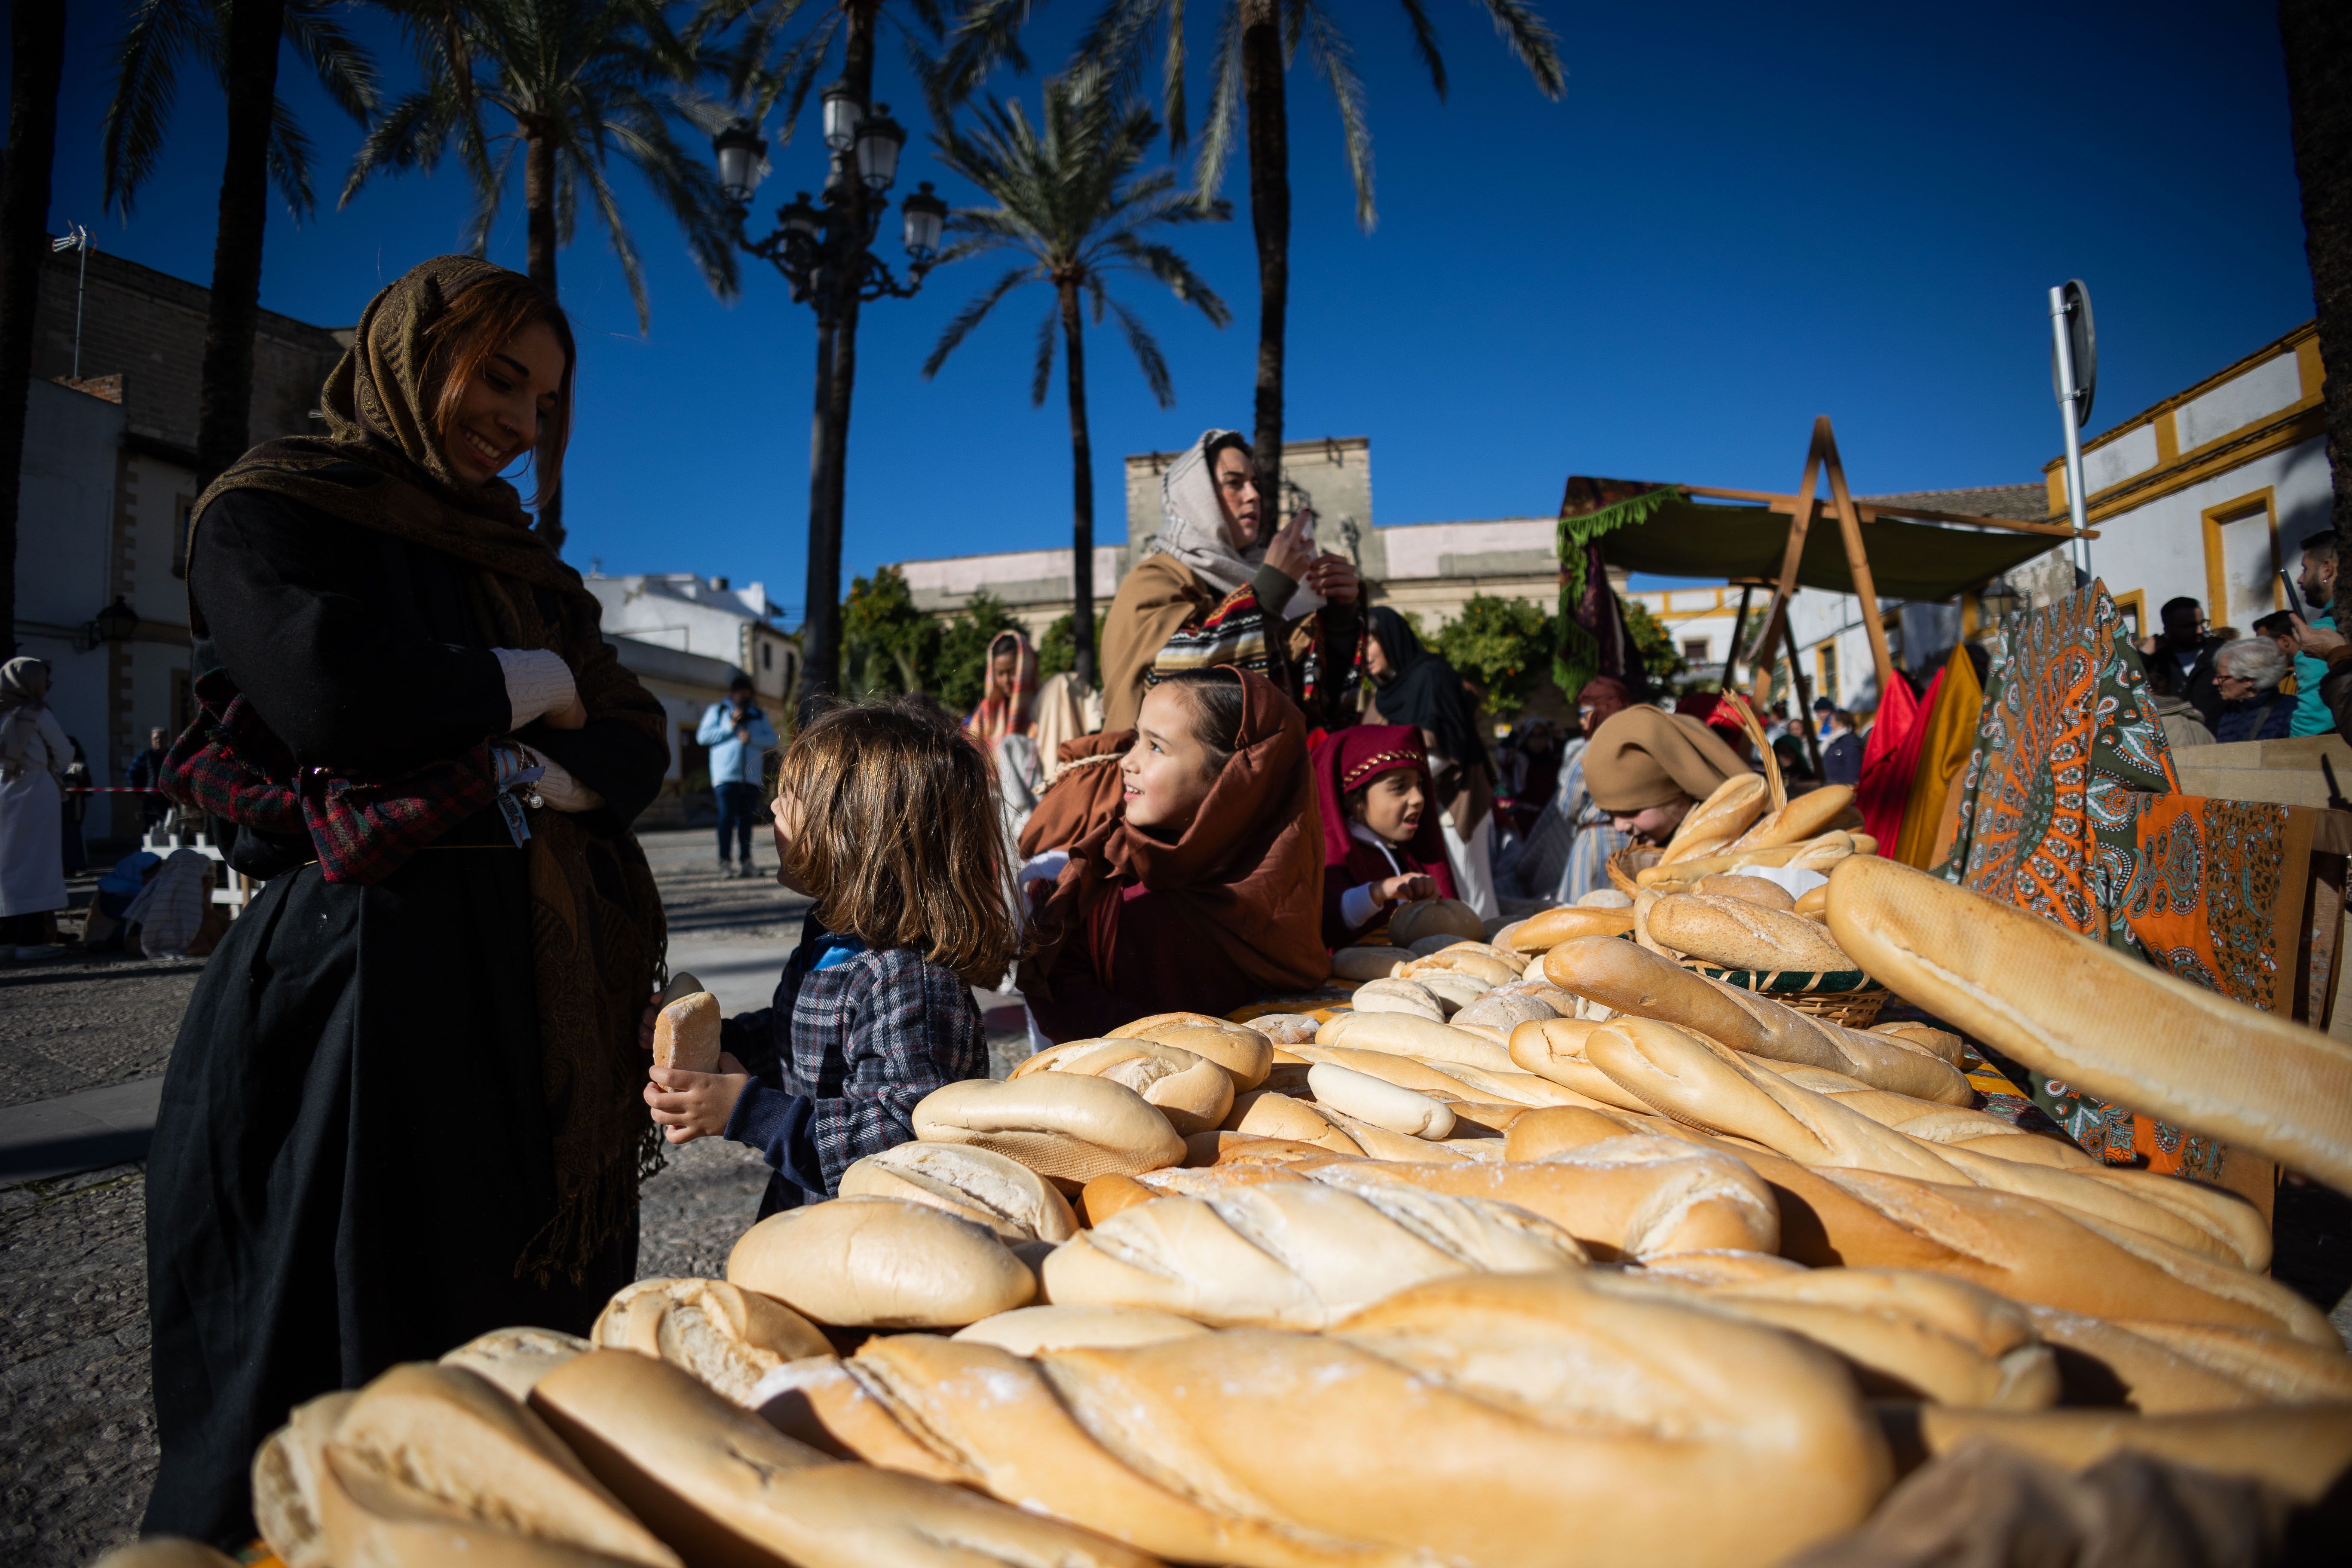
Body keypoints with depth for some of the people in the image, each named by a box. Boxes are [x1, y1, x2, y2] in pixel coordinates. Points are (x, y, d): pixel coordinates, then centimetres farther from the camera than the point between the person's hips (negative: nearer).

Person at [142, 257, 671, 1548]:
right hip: (361, 985, -6)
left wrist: (530, 776, -10)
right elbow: (339, 698, -19)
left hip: (540, 987, 6)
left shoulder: (511, 555, 20)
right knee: (344, 1364, 4)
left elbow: (639, 747, 10)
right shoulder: (268, 516, 2)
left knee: (535, 1325, 10)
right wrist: (540, 683, -4)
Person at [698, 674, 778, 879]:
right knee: (727, 817, -10)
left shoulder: (759, 714, 20)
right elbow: (702, 737, 2)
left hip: (752, 776, 3)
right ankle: (725, 862, -8)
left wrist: (753, 738, -9)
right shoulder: (718, 711, 12)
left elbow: (772, 739, 10)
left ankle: (746, 860, 4)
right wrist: (730, 726, -6)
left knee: (746, 819, 1)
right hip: (725, 775, -3)